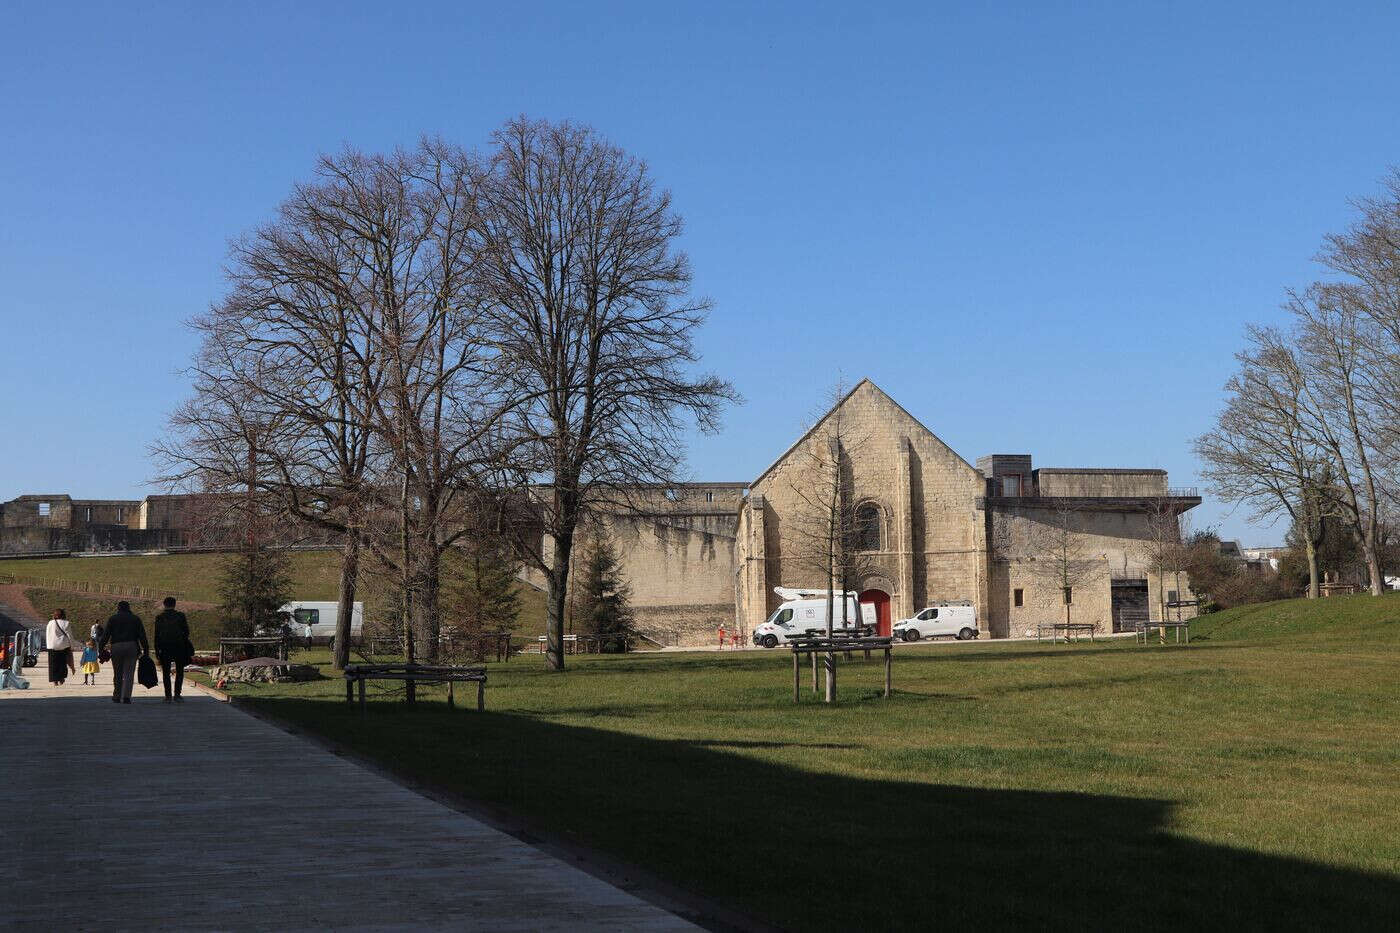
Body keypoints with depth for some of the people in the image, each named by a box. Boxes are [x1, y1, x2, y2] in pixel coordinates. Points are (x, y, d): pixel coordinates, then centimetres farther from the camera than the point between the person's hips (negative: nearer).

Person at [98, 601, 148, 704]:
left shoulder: (113, 619, 10)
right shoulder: (136, 619, 11)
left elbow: (106, 635, 1)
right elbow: (142, 636, 6)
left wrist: (101, 647, 2)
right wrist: (145, 650, 6)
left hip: (116, 648, 1)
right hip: (132, 647, 0)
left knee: (117, 674, 11)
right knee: (129, 674, -2)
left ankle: (117, 697, 16)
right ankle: (126, 696, -15)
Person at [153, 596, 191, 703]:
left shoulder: (159, 617, 2)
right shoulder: (180, 615, 0)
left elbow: (157, 634, 1)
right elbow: (186, 631, 0)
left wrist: (157, 650, 5)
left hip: (164, 647, 1)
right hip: (179, 646, -1)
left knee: (166, 672, 8)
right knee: (179, 671, 8)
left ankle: (168, 696, 4)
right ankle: (177, 694, -2)